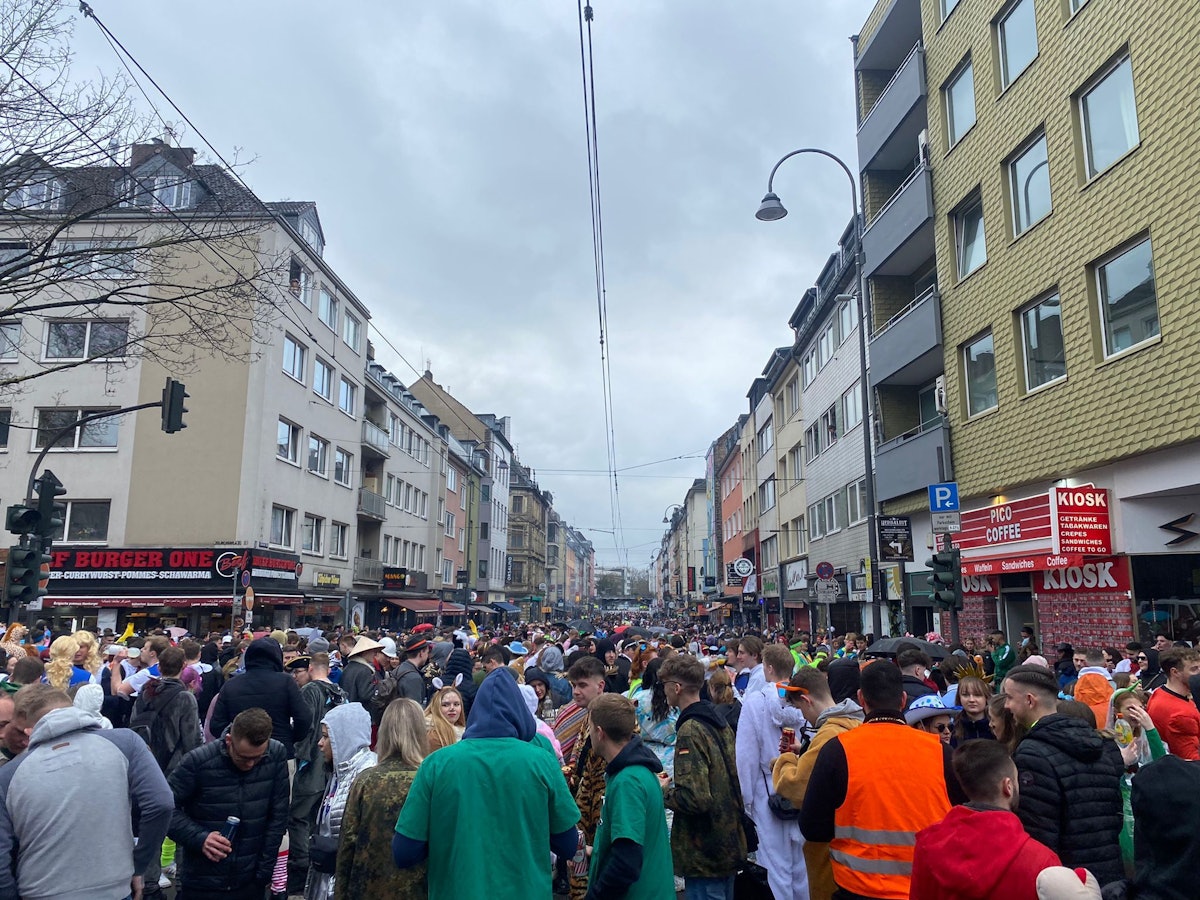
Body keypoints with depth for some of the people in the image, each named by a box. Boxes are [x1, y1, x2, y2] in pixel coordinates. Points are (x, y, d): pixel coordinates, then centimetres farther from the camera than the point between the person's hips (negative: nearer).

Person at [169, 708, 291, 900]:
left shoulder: (277, 755, -10)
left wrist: (265, 870, -3)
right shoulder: (199, 761, -17)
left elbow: (278, 816, -4)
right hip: (203, 883, -1)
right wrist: (199, 838, -19)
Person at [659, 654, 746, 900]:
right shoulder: (719, 722, 5)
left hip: (704, 852, -9)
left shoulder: (690, 731, -21)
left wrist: (664, 793, -11)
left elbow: (694, 798, -30)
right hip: (730, 842, 9)